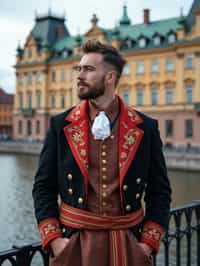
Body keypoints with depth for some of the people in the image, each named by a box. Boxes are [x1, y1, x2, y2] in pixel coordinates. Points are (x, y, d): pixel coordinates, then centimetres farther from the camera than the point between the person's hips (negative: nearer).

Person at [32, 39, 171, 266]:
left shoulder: (146, 128, -1)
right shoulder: (61, 125, 0)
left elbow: (159, 190, 4)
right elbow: (43, 187, 2)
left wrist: (150, 242, -4)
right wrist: (53, 239, -7)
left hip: (128, 244, 0)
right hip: (73, 243, 0)